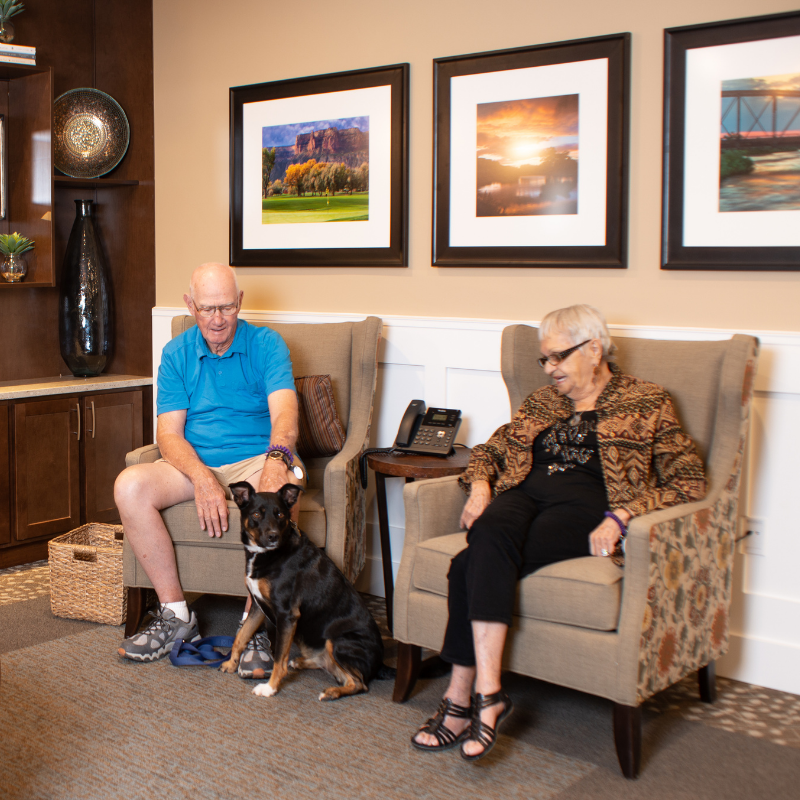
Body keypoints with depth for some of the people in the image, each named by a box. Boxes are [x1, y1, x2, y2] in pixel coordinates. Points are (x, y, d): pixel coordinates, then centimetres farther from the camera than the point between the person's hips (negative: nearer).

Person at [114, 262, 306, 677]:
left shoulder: (266, 344, -1)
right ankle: (175, 614, -12)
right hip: (195, 465, 3)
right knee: (129, 485, -25)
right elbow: (169, 433, -2)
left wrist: (277, 458, -41)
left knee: (283, 487, -38)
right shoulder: (177, 354, 7)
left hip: (256, 460, -3)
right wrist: (203, 479, -23)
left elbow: (284, 410, -17)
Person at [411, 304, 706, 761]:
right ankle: (488, 694, -34)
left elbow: (689, 480, 2)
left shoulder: (647, 403, 11)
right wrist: (480, 486, 6)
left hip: (585, 508, -5)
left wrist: (620, 517, -13)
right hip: (524, 497, 5)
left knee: (473, 566, -31)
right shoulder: (544, 401, 27)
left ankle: (462, 697, -27)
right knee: (490, 536, -34)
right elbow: (492, 448, 31)